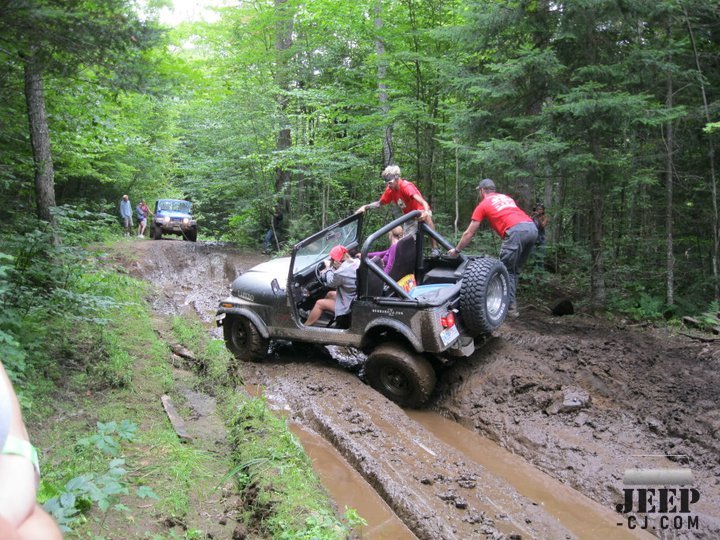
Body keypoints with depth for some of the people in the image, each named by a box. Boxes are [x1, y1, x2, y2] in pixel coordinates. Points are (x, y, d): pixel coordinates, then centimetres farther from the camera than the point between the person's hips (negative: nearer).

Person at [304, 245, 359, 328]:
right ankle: (312, 313, 40)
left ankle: (305, 326, 20)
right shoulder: (356, 262, -4)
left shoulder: (343, 271, -29)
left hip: (350, 308, -9)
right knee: (330, 294, 25)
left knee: (319, 304, 4)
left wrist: (328, 268, 5)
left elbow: (331, 283, -9)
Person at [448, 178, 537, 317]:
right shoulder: (506, 198, 33)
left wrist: (456, 250, 31)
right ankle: (511, 301, 18)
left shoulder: (483, 205, 17)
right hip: (532, 228, 6)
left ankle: (510, 306, 0)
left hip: (516, 231, -6)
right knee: (515, 270, 16)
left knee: (506, 271, 4)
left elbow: (469, 233, 20)